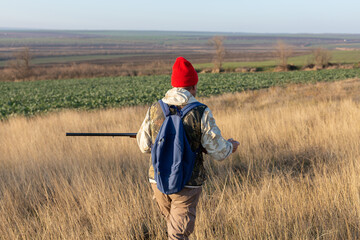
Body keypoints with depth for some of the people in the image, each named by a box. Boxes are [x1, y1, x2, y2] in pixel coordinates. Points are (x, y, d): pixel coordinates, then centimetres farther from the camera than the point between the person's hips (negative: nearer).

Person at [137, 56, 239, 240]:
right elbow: (218, 152, -9)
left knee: (173, 223, 27)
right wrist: (230, 146, 14)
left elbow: (144, 146, 6)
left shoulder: (154, 109, -4)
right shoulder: (201, 112, -13)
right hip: (187, 185, -4)